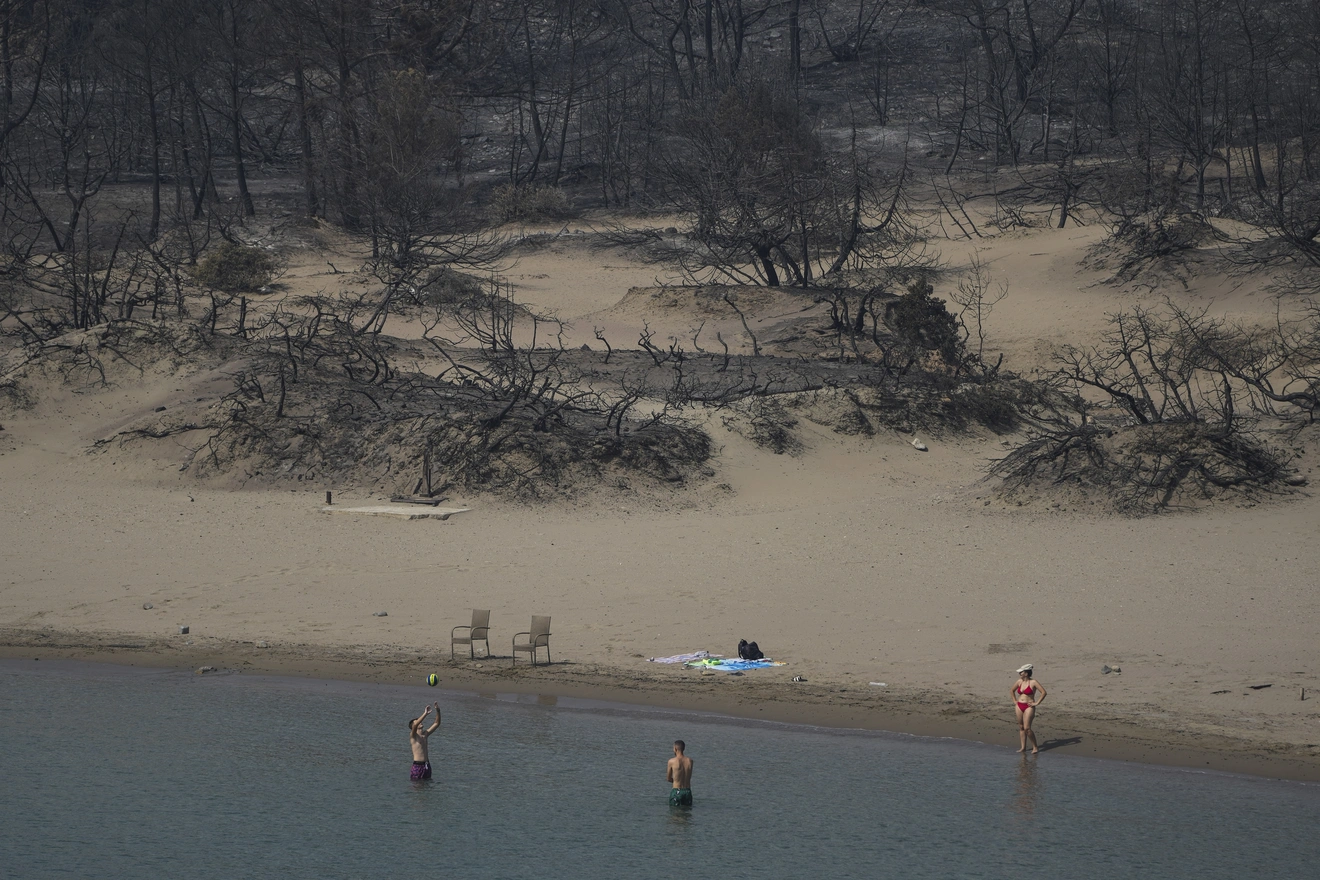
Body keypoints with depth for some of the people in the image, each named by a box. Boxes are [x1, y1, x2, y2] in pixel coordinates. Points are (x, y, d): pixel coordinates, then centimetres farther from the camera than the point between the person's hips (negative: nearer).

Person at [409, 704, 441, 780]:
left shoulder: (425, 734, 12)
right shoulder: (413, 736, -6)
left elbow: (436, 723, 11)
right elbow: (415, 725, -27)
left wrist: (438, 711, -3)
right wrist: (425, 713, -32)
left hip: (426, 764, 6)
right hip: (417, 765, -6)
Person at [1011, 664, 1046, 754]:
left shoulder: (1033, 682, -10)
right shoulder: (1019, 682, 7)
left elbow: (1043, 692, -12)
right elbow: (1012, 691, 25)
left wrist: (1037, 703, -12)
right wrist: (1014, 701, 15)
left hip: (1029, 707, -6)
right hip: (1019, 706, 6)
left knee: (1027, 728, -14)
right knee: (1021, 727, 7)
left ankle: (1035, 747, -1)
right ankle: (1023, 747, 13)